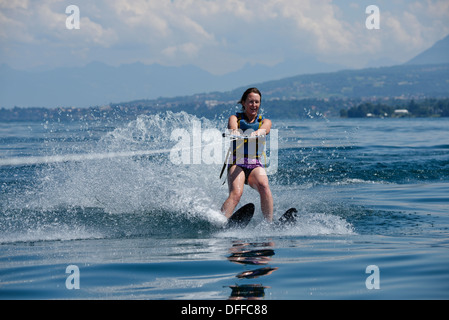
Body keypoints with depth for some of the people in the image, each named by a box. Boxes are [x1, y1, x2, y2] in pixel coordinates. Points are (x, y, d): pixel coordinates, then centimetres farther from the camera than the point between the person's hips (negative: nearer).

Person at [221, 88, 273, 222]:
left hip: (255, 164, 2)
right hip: (236, 164, -2)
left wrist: (259, 132, -37)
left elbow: (265, 129, -11)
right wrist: (234, 131, -41)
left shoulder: (264, 121, 15)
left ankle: (269, 223, -28)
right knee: (236, 193, -30)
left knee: (264, 186, -30)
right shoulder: (235, 118, 12)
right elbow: (233, 127, -14)